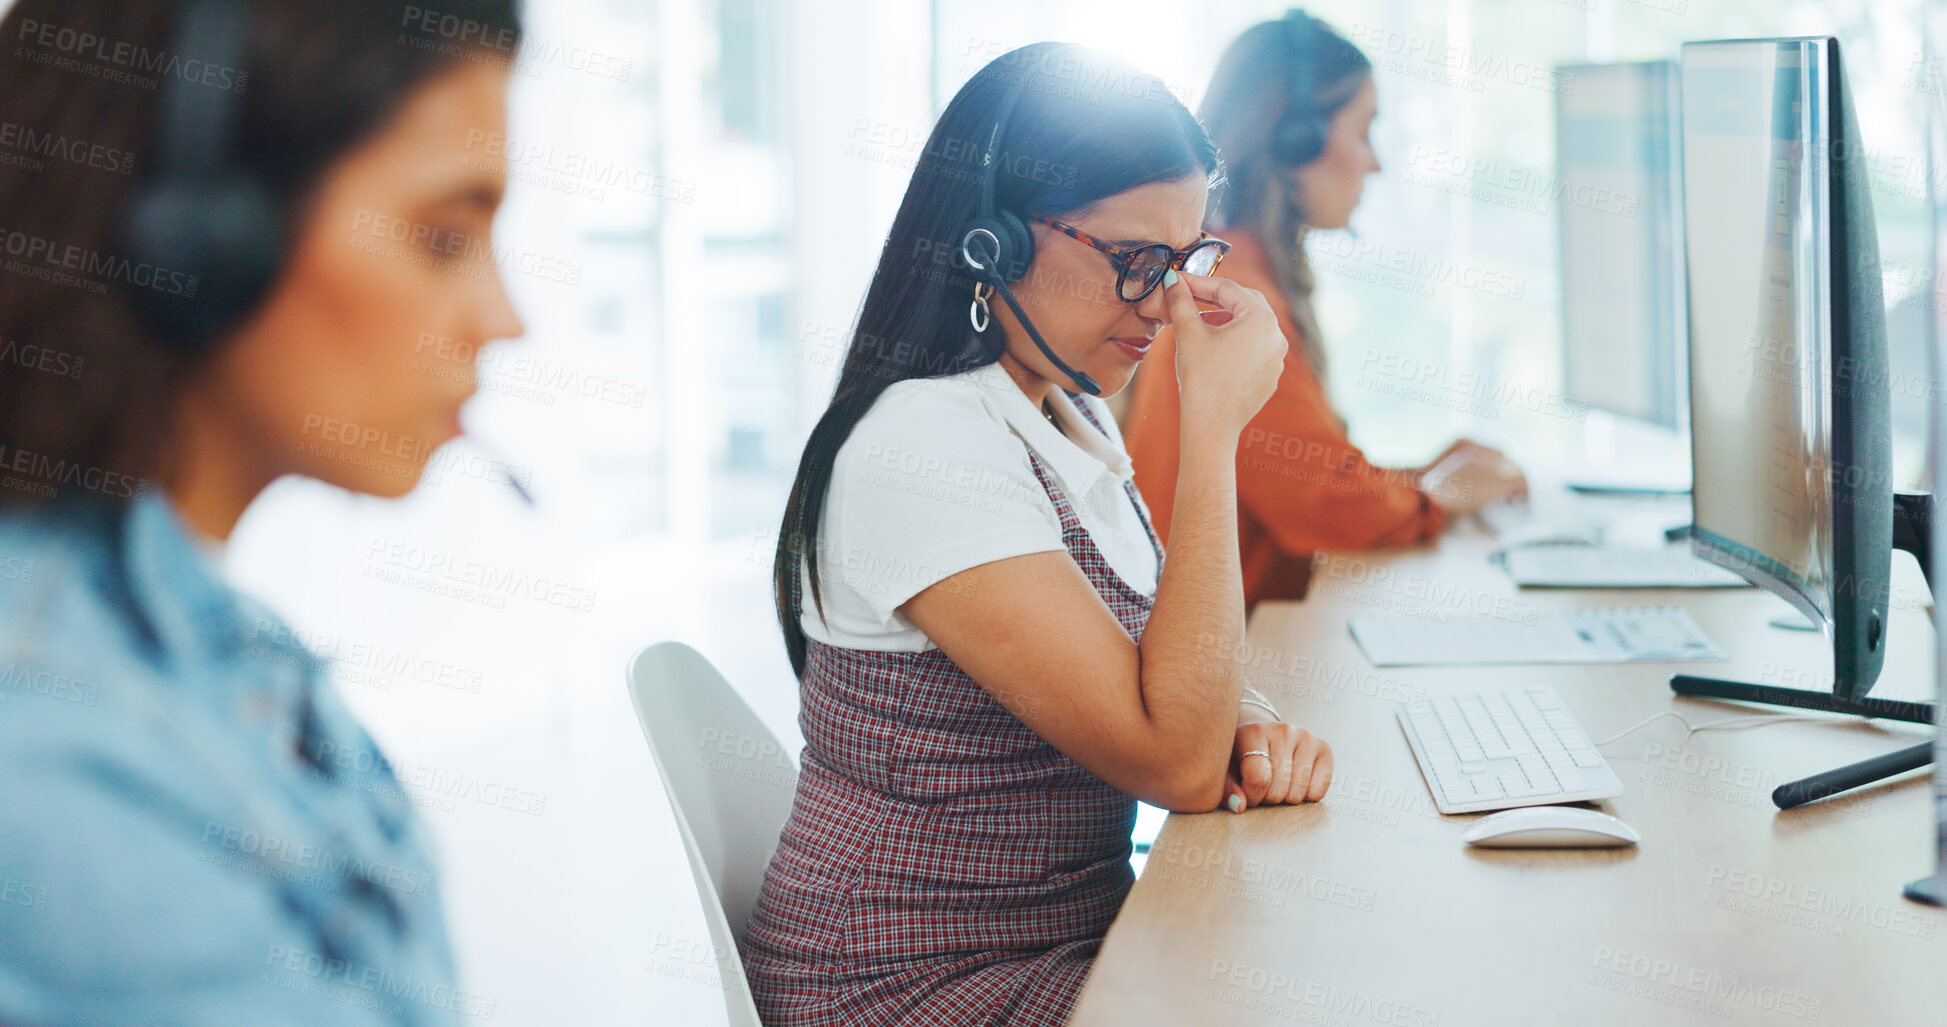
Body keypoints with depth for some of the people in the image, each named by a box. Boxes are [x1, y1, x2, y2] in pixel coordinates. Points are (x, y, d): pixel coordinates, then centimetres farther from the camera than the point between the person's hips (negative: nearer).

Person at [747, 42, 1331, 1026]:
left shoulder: (1073, 417, 8)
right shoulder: (927, 450, -22)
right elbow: (1177, 764, -25)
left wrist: (1250, 720, -9)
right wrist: (1214, 424, -23)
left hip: (1072, 933, 8)